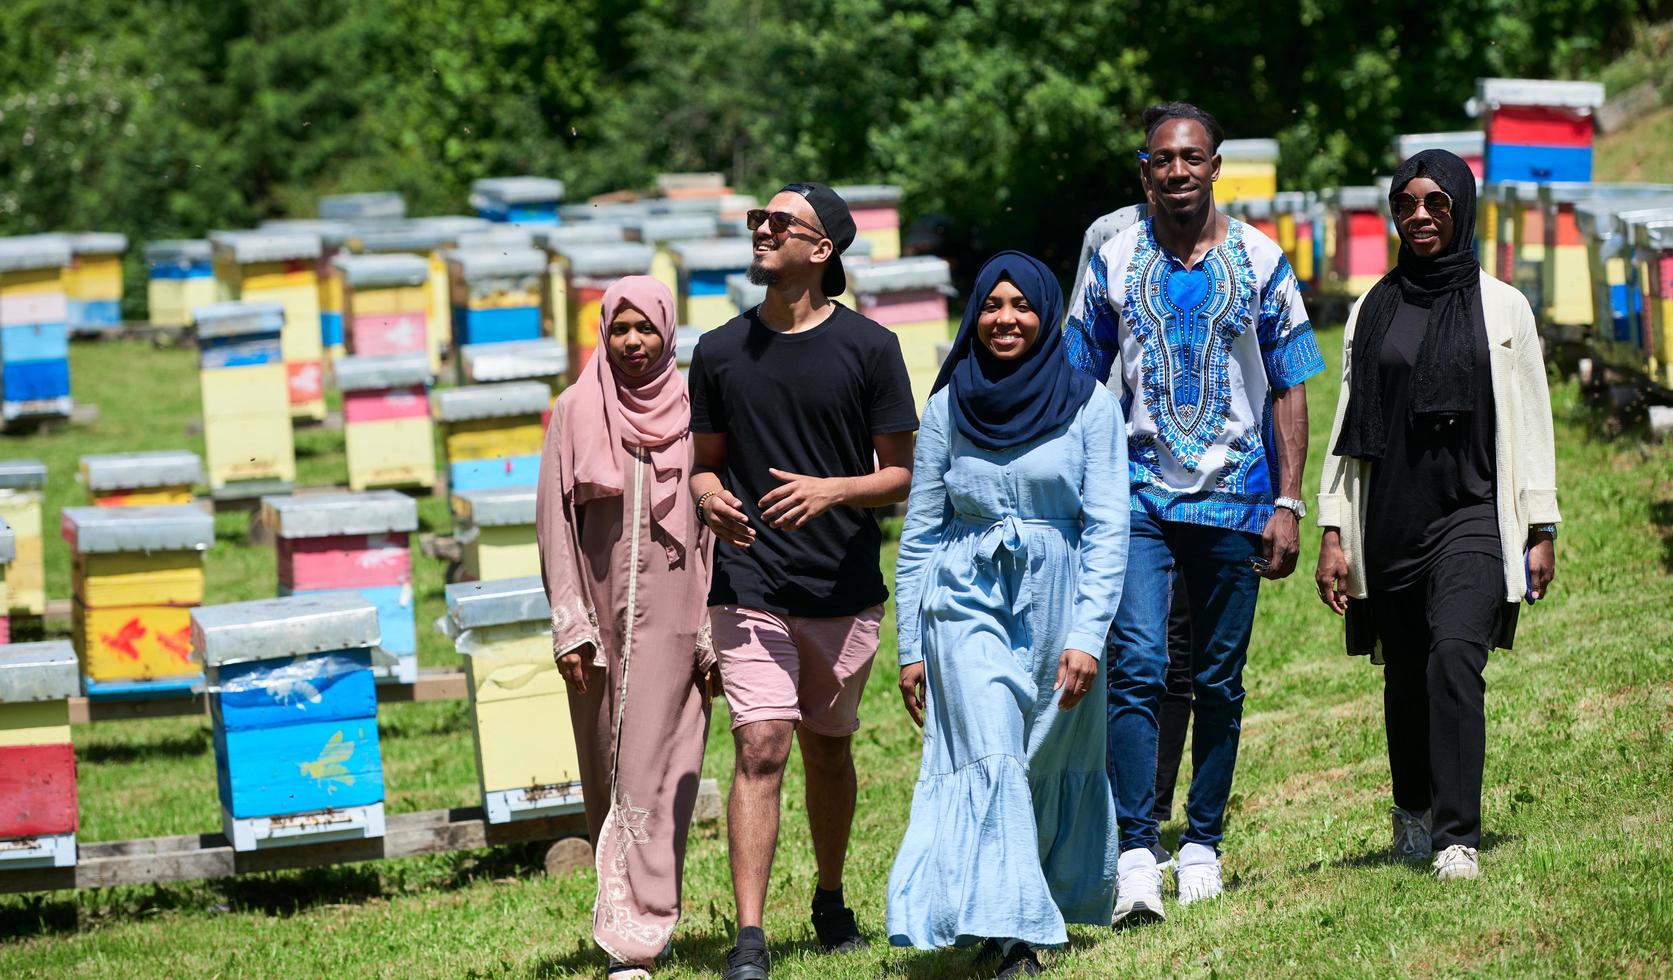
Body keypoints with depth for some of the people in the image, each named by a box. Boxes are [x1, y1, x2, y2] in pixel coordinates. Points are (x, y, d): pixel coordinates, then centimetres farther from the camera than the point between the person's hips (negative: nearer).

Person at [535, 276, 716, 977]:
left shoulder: (693, 414, 2)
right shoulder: (576, 412, 4)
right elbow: (556, 521, 3)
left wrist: (716, 635, -1)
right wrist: (570, 625, -4)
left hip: (671, 616, -2)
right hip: (601, 611, 2)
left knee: (652, 771, -8)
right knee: (607, 769, 7)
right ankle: (639, 920, 21)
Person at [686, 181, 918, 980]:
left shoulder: (868, 348, -2)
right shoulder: (719, 352, 5)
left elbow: (901, 475, 0)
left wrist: (832, 491, -18)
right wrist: (708, 498, -9)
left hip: (845, 586, 0)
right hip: (751, 586, 0)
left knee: (828, 748, 14)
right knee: (761, 748, -12)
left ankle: (830, 903, 35)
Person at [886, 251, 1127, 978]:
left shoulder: (1088, 405, 0)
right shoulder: (950, 406, 5)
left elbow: (1107, 528, -3)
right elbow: (919, 533, 9)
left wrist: (1087, 636, -11)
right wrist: (911, 646, 6)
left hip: (1056, 605, 0)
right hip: (970, 603, 0)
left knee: (1048, 766, 8)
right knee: (992, 760, -15)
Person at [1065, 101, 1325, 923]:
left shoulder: (1259, 262, 3)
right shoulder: (1114, 262, 4)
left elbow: (1289, 389, 6)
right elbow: (1081, 386, 9)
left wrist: (1288, 503, 0)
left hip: (1234, 494, 1)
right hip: (1138, 491, -1)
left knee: (1219, 679, 7)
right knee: (1136, 663, -15)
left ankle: (1202, 845, 19)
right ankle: (1135, 855, -19)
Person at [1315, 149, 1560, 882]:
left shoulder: (1501, 308, 6)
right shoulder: (1372, 313, 12)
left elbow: (1531, 424, 6)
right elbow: (1348, 426, 12)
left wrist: (1541, 529, 1)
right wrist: (1332, 531, 5)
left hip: (1473, 516, -3)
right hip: (1391, 522, 3)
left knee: (1454, 657, -22)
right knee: (1405, 678, 7)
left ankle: (1458, 837, -23)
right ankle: (1413, 815, 32)